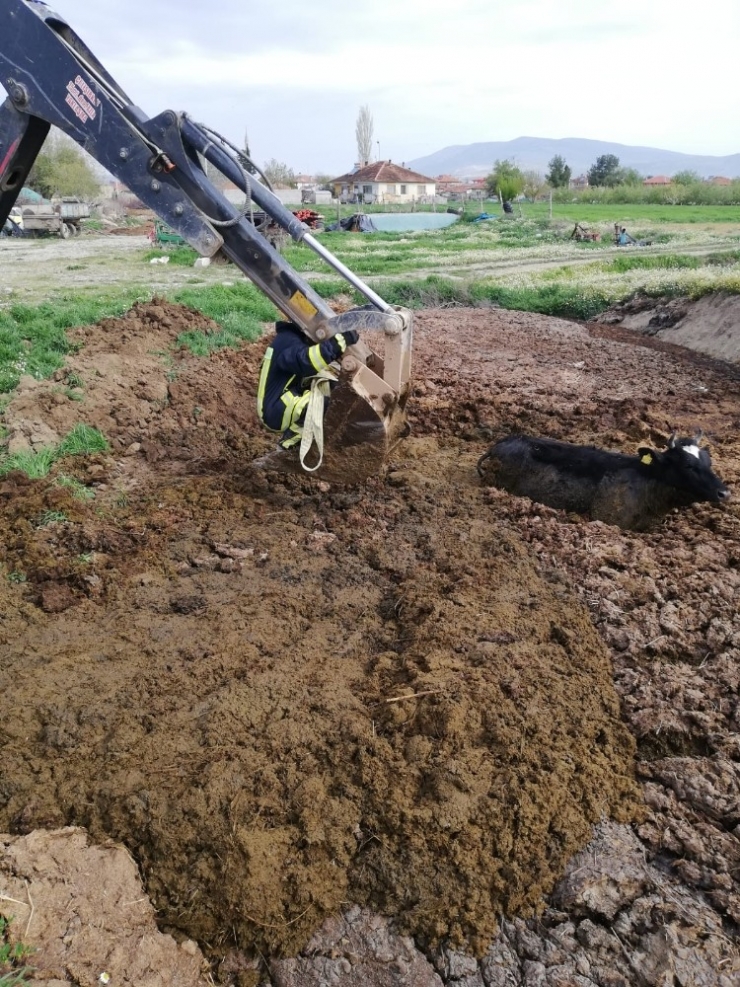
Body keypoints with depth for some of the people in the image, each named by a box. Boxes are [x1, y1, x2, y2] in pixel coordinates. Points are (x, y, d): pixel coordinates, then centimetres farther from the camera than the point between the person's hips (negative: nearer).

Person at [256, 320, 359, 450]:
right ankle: (288, 441, -10)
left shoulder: (293, 337, 14)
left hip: (282, 404, 10)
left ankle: (289, 432, 4)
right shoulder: (288, 341, -19)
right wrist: (341, 341, -42)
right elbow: (305, 360, -40)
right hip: (275, 412, -10)